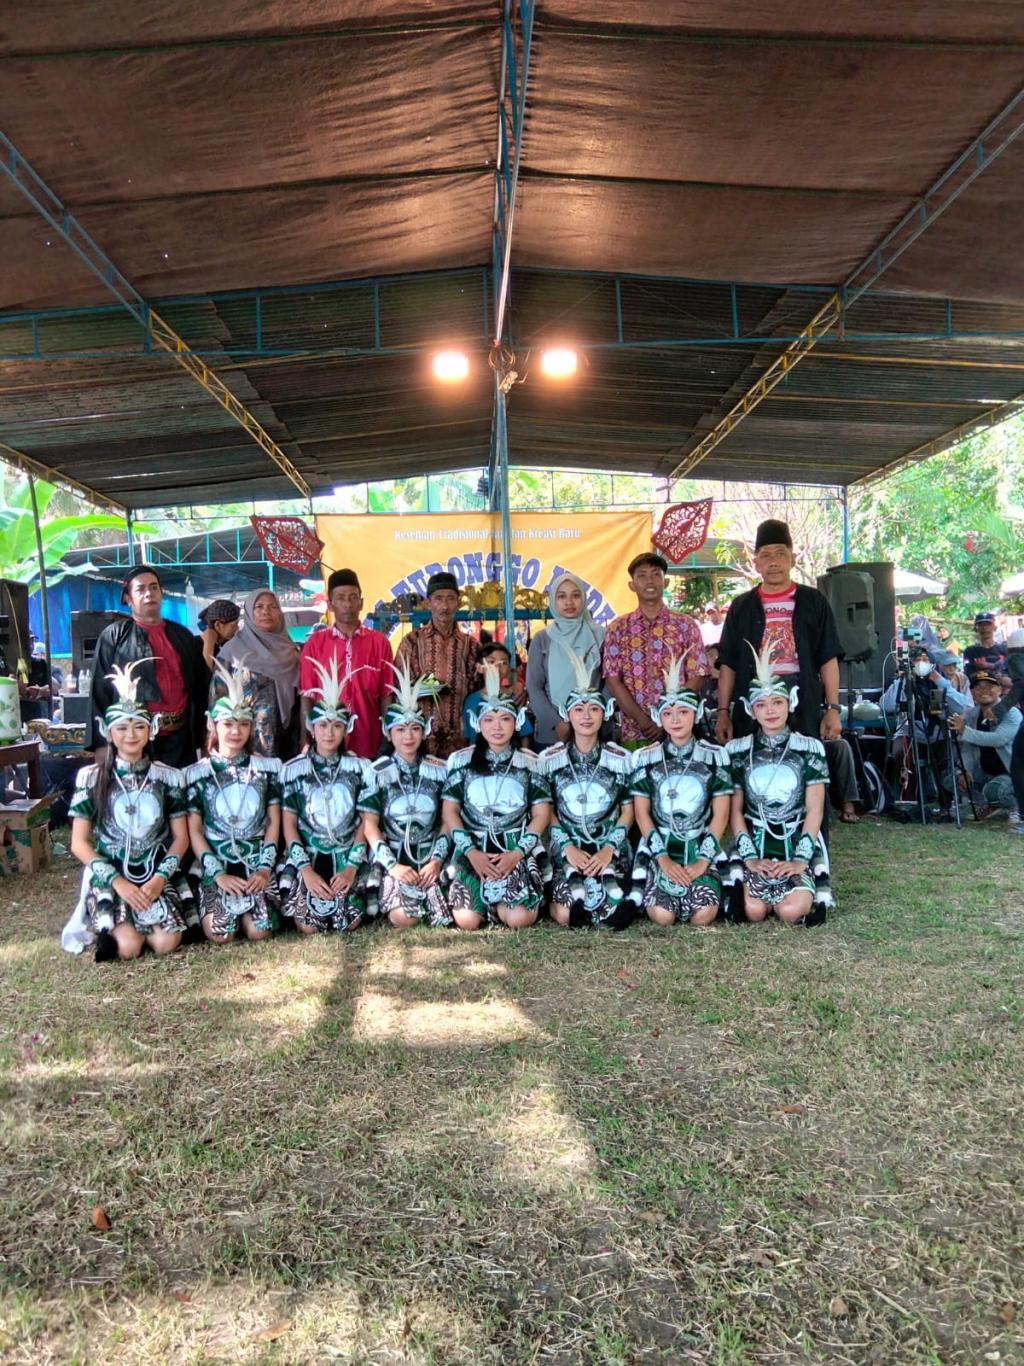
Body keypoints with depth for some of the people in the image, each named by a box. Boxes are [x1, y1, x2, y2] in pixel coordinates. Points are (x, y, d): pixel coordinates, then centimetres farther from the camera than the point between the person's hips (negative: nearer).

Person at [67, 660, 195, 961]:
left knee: (166, 943, -20)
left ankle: (122, 922, 11)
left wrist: (161, 877, -13)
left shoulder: (169, 777, 3)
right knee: (128, 947, -24)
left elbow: (181, 837, 5)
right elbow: (79, 843, -2)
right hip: (109, 874, -2)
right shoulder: (90, 777, -1)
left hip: (156, 873, 2)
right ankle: (111, 926, 10)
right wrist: (117, 881, -14)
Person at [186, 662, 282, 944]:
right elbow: (194, 830, -1)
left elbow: (274, 821, 5)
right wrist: (218, 873, -11)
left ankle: (248, 902, 15)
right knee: (219, 934, -20)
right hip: (217, 864, -1)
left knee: (259, 931, -18)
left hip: (257, 861, 1)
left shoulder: (267, 767, 5)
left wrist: (265, 867, -7)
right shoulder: (197, 773, 2)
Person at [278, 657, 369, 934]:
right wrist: (306, 870, -12)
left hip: (347, 856, 1)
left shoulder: (360, 768, 3)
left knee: (350, 923, -18)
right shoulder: (293, 769, 1)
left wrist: (352, 866, -10)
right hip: (307, 856, 0)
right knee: (309, 926, -18)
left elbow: (365, 822, 2)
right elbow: (289, 826, 0)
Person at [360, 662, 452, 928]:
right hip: (393, 855, -2)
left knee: (455, 918, -19)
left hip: (429, 856, 2)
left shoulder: (440, 770, 5)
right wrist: (392, 865, -15)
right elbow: (370, 826, -4)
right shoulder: (376, 772, 0)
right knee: (403, 918, -25)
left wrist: (437, 860, -10)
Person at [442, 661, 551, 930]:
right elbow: (449, 812, 3)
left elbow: (541, 815, 2)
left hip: (517, 849, 0)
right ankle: (492, 902, 16)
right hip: (473, 850, 0)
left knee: (520, 919, -21)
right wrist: (471, 852, -11)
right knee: (467, 921, -19)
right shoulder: (460, 761, 4)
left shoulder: (530, 763, 4)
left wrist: (517, 853, -12)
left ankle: (495, 901, 14)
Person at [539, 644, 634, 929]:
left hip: (610, 847, 1)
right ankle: (557, 899, 10)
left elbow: (627, 812, 5)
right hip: (567, 847, 0)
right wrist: (568, 847, -11)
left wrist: (608, 849, -10)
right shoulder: (549, 758, 2)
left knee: (611, 915, -21)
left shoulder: (620, 758, 2)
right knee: (565, 916, -22)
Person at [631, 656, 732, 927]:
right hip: (659, 847, 0)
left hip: (701, 848, 0)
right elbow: (642, 814, 2)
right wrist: (662, 857, -9)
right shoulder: (646, 758, 3)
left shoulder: (715, 756, 2)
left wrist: (703, 861, -9)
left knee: (704, 915, -21)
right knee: (662, 916, -20)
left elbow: (720, 815, 1)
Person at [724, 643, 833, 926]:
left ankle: (811, 896, 11)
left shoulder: (809, 748, 2)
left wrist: (800, 860, -11)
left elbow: (815, 811, -1)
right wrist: (750, 857, -9)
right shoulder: (737, 750, 4)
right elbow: (735, 811, 2)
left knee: (791, 911, -23)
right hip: (754, 844, 0)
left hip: (798, 844, 0)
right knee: (753, 910, -23)